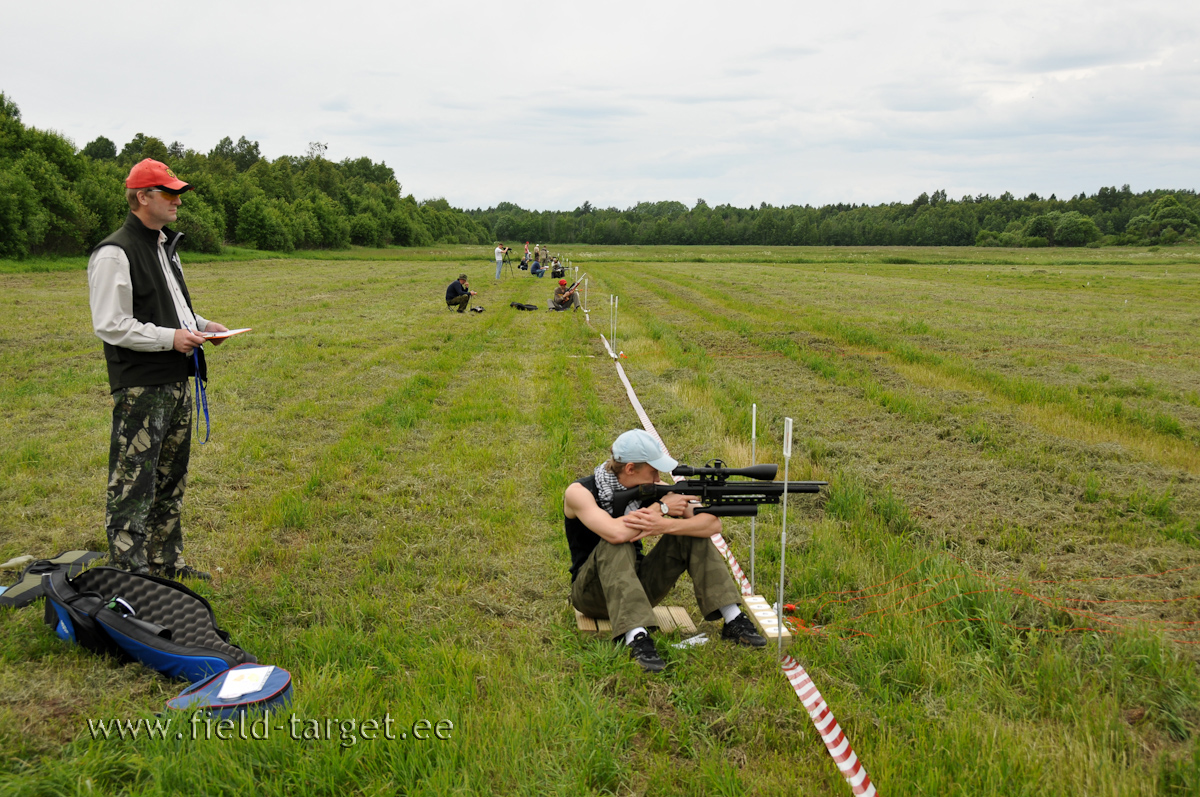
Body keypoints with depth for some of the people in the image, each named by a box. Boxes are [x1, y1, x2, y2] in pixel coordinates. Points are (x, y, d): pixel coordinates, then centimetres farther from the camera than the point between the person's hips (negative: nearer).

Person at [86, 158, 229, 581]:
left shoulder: (164, 245, 16)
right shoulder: (115, 253, -14)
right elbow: (110, 325, -17)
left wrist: (201, 324, 9)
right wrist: (170, 338, -19)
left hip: (175, 383, 10)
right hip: (140, 390, -10)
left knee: (171, 480, 17)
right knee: (133, 485, -5)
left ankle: (166, 562, 29)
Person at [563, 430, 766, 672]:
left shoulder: (650, 489, -5)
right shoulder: (579, 493, -18)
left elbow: (713, 524, -13)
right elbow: (616, 532, -39)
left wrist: (664, 526, -31)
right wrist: (661, 507, -25)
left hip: (638, 585, 5)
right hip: (592, 594, -4)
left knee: (691, 533, -11)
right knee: (616, 545, -34)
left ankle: (733, 621, -14)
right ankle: (636, 637, -43)